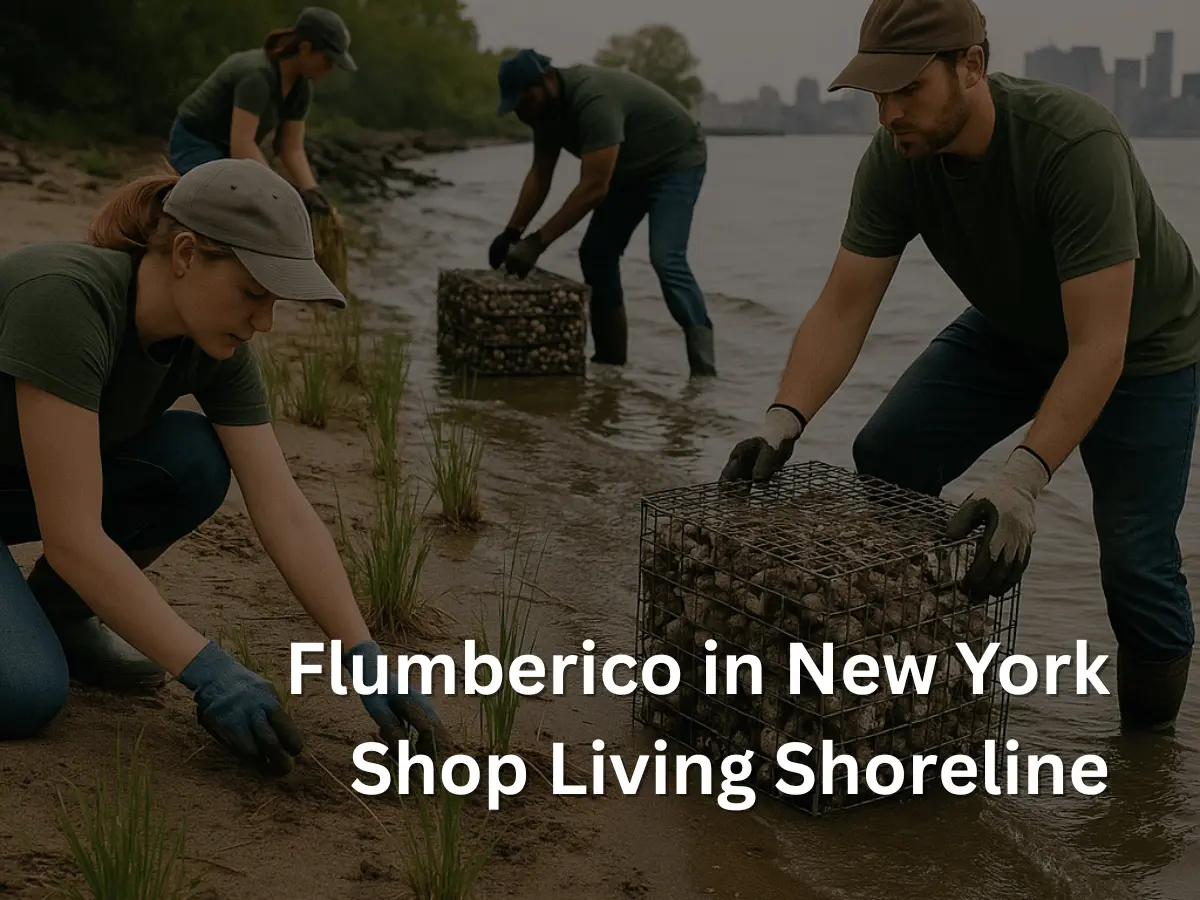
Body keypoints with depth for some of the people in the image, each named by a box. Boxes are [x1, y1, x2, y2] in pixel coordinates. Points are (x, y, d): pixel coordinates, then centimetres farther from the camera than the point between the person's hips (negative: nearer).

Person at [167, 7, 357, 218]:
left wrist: (310, 190, -21)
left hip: (228, 149, 9)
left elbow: (291, 148, -5)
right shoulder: (257, 75, -31)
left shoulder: (301, 87, -4)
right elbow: (241, 145, -36)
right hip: (195, 144, -9)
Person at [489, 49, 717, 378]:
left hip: (676, 161, -9)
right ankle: (610, 360, 9)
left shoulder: (593, 100, -36)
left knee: (666, 259, -25)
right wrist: (511, 232, -8)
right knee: (595, 253, 3)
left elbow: (593, 188, -41)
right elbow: (540, 174, 2)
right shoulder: (546, 107, -7)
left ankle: (703, 368, -25)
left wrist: (537, 242, -41)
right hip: (631, 167, 9)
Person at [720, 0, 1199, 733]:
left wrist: (1022, 481, -50)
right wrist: (785, 420, -36)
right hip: (1012, 328, 5)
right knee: (885, 460, -6)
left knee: (1134, 559, -14)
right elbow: (842, 310, -20)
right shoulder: (894, 160, -22)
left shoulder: (1075, 144, -38)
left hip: (1140, 344, -5)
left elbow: (1099, 345, -40)